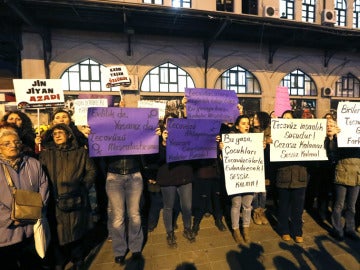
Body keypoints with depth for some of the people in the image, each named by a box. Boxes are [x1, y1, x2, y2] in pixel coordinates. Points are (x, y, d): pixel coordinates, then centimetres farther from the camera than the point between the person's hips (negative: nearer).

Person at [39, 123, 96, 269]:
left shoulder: (81, 152, 7)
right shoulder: (46, 153, 9)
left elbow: (91, 171, 6)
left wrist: (83, 186, -5)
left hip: (76, 200, 0)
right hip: (55, 200, 1)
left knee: (77, 230, 10)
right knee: (57, 232, 8)